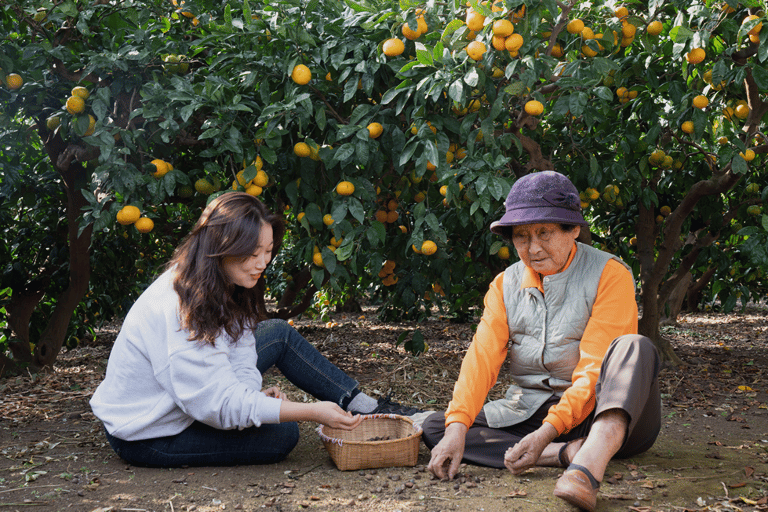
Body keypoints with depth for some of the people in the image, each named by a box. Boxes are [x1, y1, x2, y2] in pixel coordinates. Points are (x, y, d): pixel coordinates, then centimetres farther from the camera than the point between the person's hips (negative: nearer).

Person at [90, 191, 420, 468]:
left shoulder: (217, 286, -4)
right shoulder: (177, 308, -33)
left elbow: (239, 351, -2)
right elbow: (217, 403, -35)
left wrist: (255, 394, -25)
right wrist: (311, 412, -35)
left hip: (191, 396, 9)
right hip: (147, 435, -9)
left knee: (279, 334, 4)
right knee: (282, 435, -22)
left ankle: (364, 408, 7)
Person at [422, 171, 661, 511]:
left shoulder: (609, 275, -8)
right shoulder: (505, 285, 7)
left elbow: (594, 369, -17)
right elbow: (483, 356, -5)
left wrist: (547, 432, -29)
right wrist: (457, 427, -22)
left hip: (612, 413, -4)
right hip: (529, 411, 4)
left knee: (635, 348, -33)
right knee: (434, 427, -15)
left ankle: (590, 462, -56)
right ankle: (570, 452, -28)